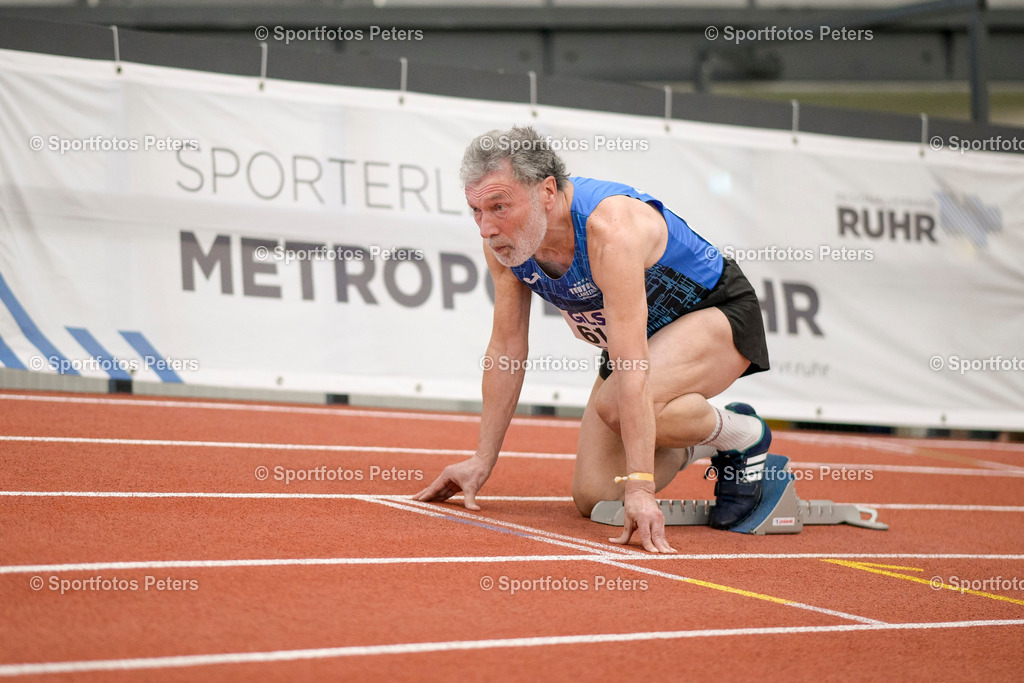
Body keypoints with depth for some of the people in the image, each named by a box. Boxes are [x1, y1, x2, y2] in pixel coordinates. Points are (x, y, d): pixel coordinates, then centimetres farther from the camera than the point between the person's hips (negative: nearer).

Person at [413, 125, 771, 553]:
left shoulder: (610, 228, -38)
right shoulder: (503, 241, -16)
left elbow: (633, 372, -42)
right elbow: (506, 350, -4)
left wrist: (640, 489, -45)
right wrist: (481, 462, -3)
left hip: (716, 314, -7)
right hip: (643, 338, 7)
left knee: (618, 404, -36)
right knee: (593, 497, -4)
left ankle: (743, 435, -8)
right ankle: (690, 448, 24)